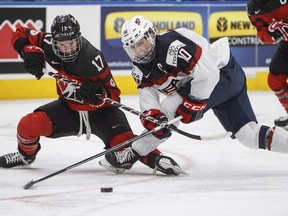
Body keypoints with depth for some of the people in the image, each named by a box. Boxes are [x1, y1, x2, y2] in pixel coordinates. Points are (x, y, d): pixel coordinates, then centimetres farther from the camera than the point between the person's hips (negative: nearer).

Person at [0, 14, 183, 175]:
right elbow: (20, 34, -1)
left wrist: (98, 94, -42)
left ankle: (156, 159, -21)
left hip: (100, 110, -5)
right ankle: (26, 155, 17)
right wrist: (31, 53, -20)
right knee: (30, 124, -13)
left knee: (123, 142, -31)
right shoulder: (49, 46, -17)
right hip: (70, 107, 5)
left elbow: (113, 93, -21)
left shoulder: (92, 59, -30)